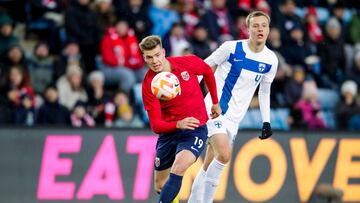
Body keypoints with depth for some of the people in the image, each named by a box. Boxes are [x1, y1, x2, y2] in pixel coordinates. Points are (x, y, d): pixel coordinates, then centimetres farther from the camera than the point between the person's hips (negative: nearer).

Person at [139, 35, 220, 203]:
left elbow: (208, 72, 12)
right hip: (168, 133, 2)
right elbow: (156, 126, -19)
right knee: (160, 186, 10)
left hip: (195, 129, -2)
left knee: (178, 167, -30)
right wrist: (178, 124, -38)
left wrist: (215, 102, 18)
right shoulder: (149, 84, -15)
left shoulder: (188, 63, -13)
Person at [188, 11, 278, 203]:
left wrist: (266, 121, 13)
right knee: (223, 155, -23)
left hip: (234, 118, 5)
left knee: (209, 166, 6)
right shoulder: (232, 48, -11)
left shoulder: (270, 60, 3)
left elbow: (264, 91, 18)